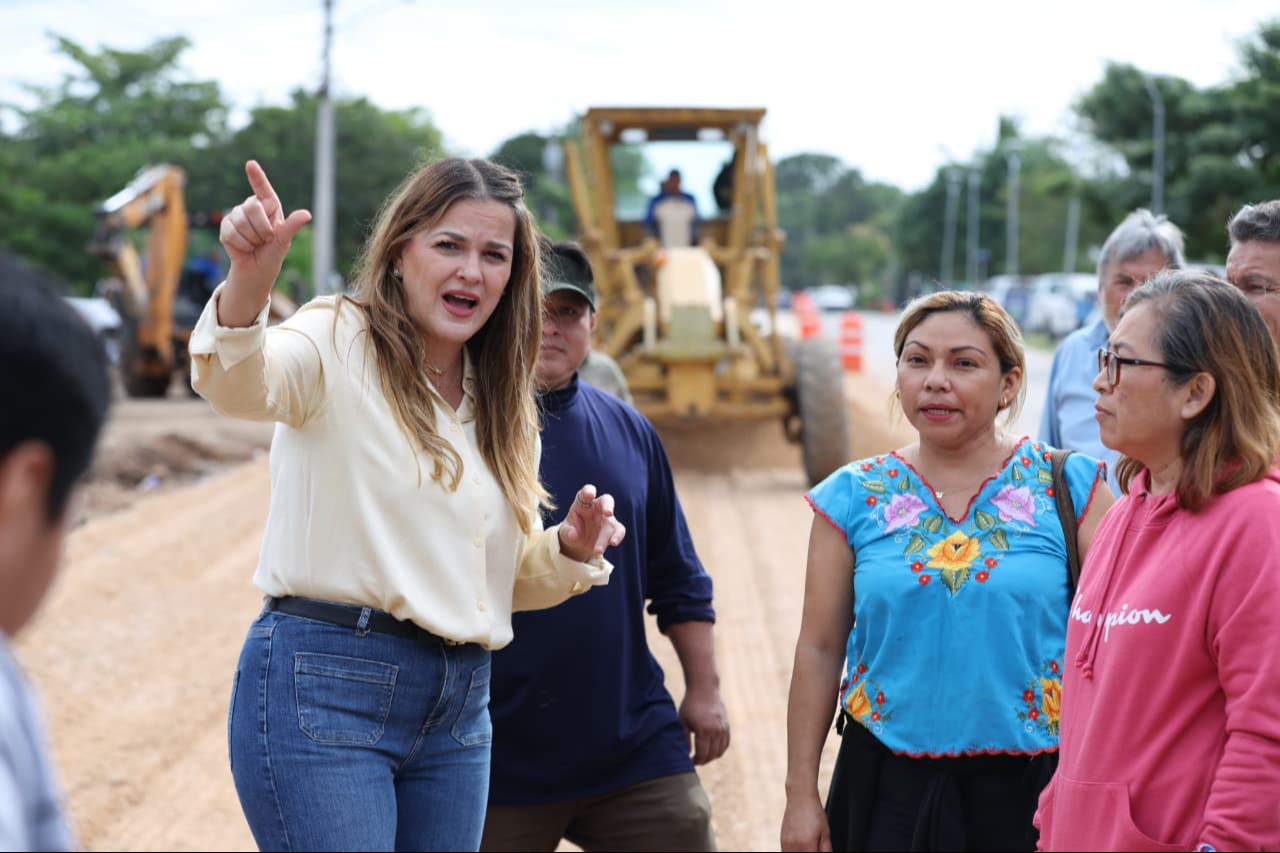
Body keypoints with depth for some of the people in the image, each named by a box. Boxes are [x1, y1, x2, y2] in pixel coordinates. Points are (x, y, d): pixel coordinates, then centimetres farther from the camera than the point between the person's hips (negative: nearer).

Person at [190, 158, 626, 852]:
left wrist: (570, 550, 1)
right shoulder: (339, 340, -4)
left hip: (458, 707, 7)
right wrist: (249, 279, -46)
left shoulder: (504, 405, 15)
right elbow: (237, 385, -27)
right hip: (324, 685, -7)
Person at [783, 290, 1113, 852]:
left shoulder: (1068, 489, -3)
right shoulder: (854, 498, 2)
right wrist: (801, 795, 3)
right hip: (888, 785, 1)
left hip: (1030, 785, -1)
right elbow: (819, 649, 4)